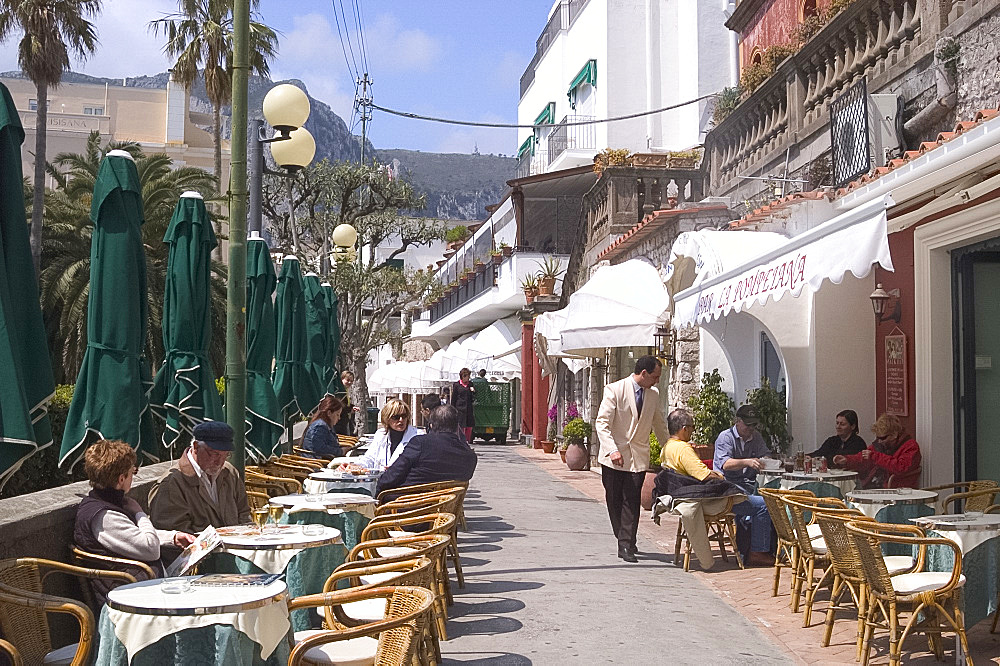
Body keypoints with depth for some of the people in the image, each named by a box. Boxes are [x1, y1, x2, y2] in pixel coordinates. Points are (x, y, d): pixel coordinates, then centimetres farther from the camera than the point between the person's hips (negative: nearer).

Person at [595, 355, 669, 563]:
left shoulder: (654, 394, 7)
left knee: (631, 501, -5)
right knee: (614, 501, 7)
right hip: (613, 457, -3)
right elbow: (602, 423, -13)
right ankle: (625, 540, 25)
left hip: (638, 457, 3)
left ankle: (626, 545, -2)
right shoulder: (615, 390, -9)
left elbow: (659, 425, 21)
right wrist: (612, 450, -24)